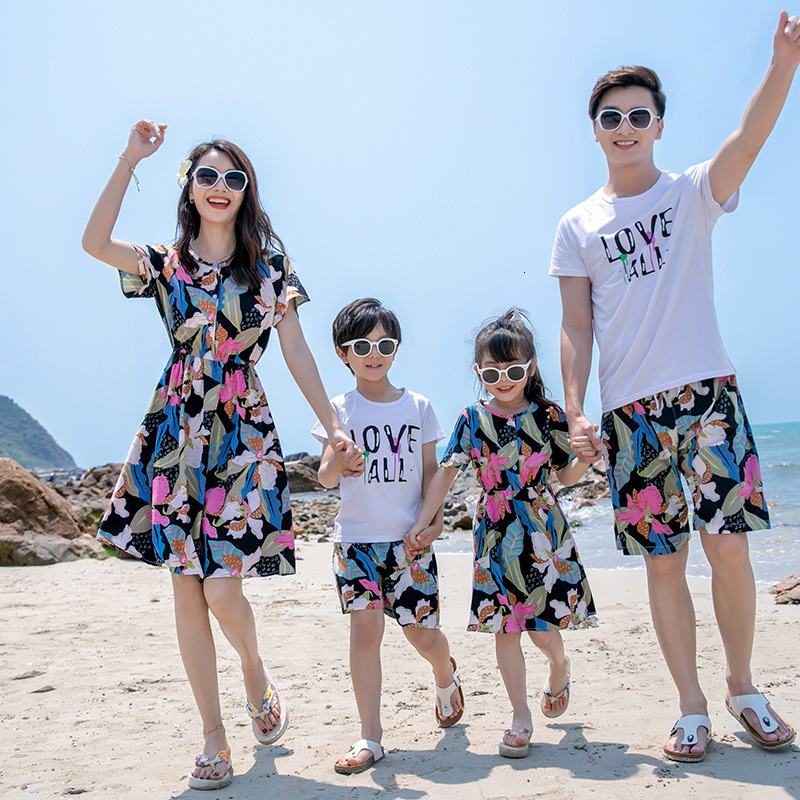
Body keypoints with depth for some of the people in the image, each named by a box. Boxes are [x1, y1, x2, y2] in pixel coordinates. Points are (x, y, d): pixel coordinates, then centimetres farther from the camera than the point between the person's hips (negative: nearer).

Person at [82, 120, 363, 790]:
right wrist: (131, 160, -13)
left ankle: (256, 671, 24)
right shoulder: (167, 264, 7)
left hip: (245, 434, -2)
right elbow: (95, 243, -11)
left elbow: (297, 353, 4)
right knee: (187, 591, 3)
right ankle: (215, 740, 17)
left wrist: (333, 425, -2)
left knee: (222, 588, -11)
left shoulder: (269, 265, 5)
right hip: (178, 433, 2)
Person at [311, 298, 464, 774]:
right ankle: (370, 739, 4)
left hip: (410, 538, 1)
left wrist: (434, 519, -6)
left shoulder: (419, 407, 6)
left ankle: (446, 675, 43)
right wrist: (336, 463, -26)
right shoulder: (340, 410, 1)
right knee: (365, 629, -7)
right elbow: (324, 478, -3)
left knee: (423, 634, 6)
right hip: (357, 538, -1)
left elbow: (431, 470, 9)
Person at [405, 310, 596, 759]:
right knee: (505, 628, 3)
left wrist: (585, 457, -19)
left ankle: (560, 666, 37)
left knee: (543, 628, 1)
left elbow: (567, 475, 3)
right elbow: (447, 473, 2)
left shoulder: (549, 416, -2)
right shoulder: (473, 420, 0)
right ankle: (521, 719, 16)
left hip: (545, 532, -1)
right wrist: (423, 524, -1)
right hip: (496, 536, 1)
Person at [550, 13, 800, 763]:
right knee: (662, 559, 5)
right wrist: (574, 411, -6)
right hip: (629, 411, 1)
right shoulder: (578, 227, 10)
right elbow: (575, 326, 6)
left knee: (728, 547, -2)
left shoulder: (693, 193, 6)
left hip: (707, 392, -1)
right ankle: (692, 707, 17)